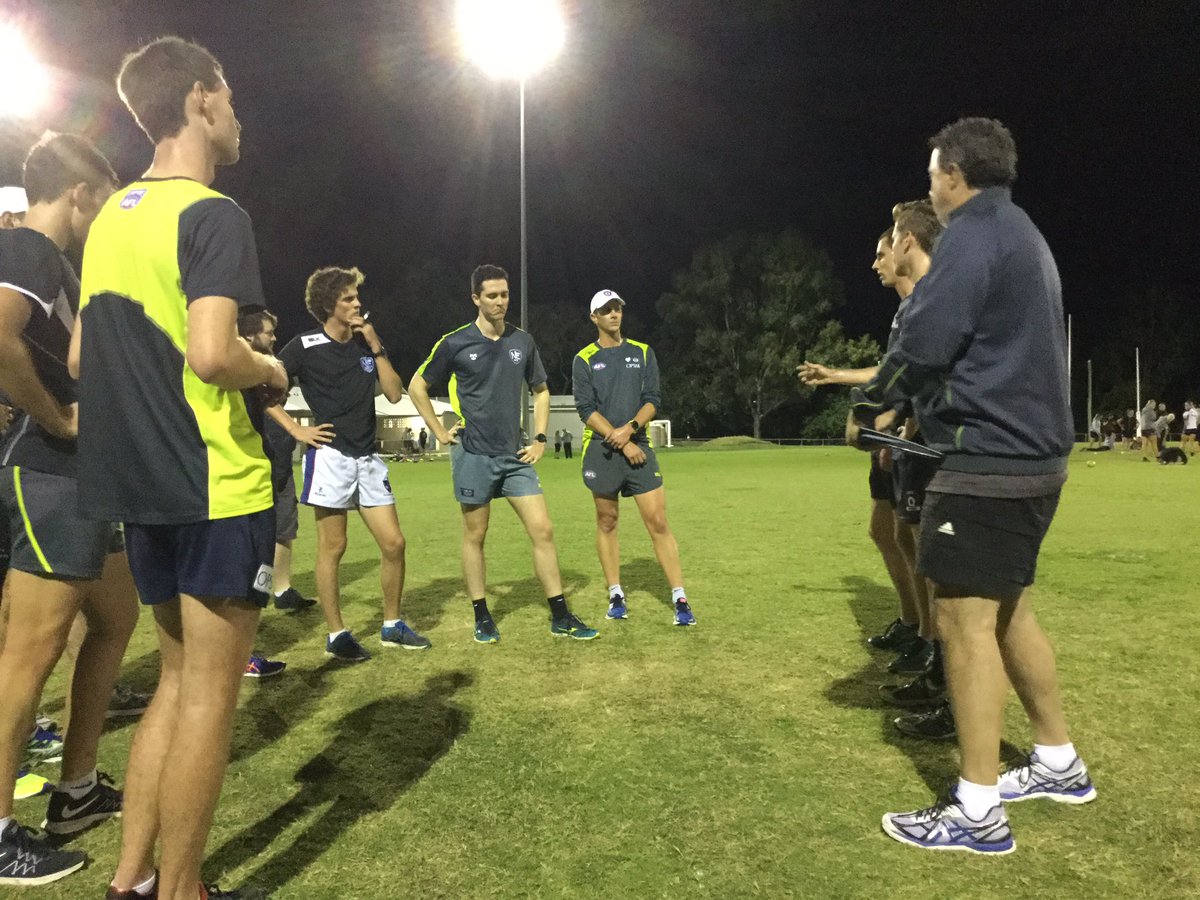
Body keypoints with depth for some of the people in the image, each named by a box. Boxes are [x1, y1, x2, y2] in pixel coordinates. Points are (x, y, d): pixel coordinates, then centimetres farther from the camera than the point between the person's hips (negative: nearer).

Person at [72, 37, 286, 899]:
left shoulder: (111, 216, 15)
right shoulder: (212, 214, -12)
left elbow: (81, 357, 17)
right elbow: (213, 353, -24)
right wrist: (271, 370, -5)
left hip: (140, 484, 9)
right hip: (219, 486, -8)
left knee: (180, 678, 19)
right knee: (209, 693, 3)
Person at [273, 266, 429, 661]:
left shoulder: (366, 342, 11)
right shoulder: (305, 347, -4)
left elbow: (395, 393, 3)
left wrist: (376, 347, -5)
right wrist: (297, 430, -8)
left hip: (368, 457, 5)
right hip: (330, 455, -5)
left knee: (393, 543, 4)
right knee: (332, 546, -1)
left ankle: (392, 625, 19)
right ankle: (336, 636, 11)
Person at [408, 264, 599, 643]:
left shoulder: (523, 341, 6)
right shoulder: (455, 343, -4)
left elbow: (541, 392, 17)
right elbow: (417, 387, 6)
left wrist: (540, 438, 7)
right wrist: (440, 431, 0)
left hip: (515, 455, 3)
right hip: (473, 455, -3)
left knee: (542, 530, -2)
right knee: (475, 535, 6)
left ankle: (560, 617, 7)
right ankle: (482, 617, 20)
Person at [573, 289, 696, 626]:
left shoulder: (642, 353, 9)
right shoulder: (584, 360, 3)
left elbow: (652, 400, 3)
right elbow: (586, 410, -5)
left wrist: (630, 429, -16)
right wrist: (622, 443, -13)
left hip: (638, 446, 1)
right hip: (600, 451, -1)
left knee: (658, 522, -5)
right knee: (607, 522, 6)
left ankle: (680, 599, -3)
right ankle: (616, 595, 19)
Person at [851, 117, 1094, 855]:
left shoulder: (976, 232, -12)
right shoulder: (1021, 234, 19)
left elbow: (923, 345, -20)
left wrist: (866, 408, -3)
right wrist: (894, 399, 16)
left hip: (990, 460, -10)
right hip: (1030, 452, 10)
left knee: (965, 619, -5)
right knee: (1006, 607, 19)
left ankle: (978, 812, 4)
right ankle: (1060, 763, 31)